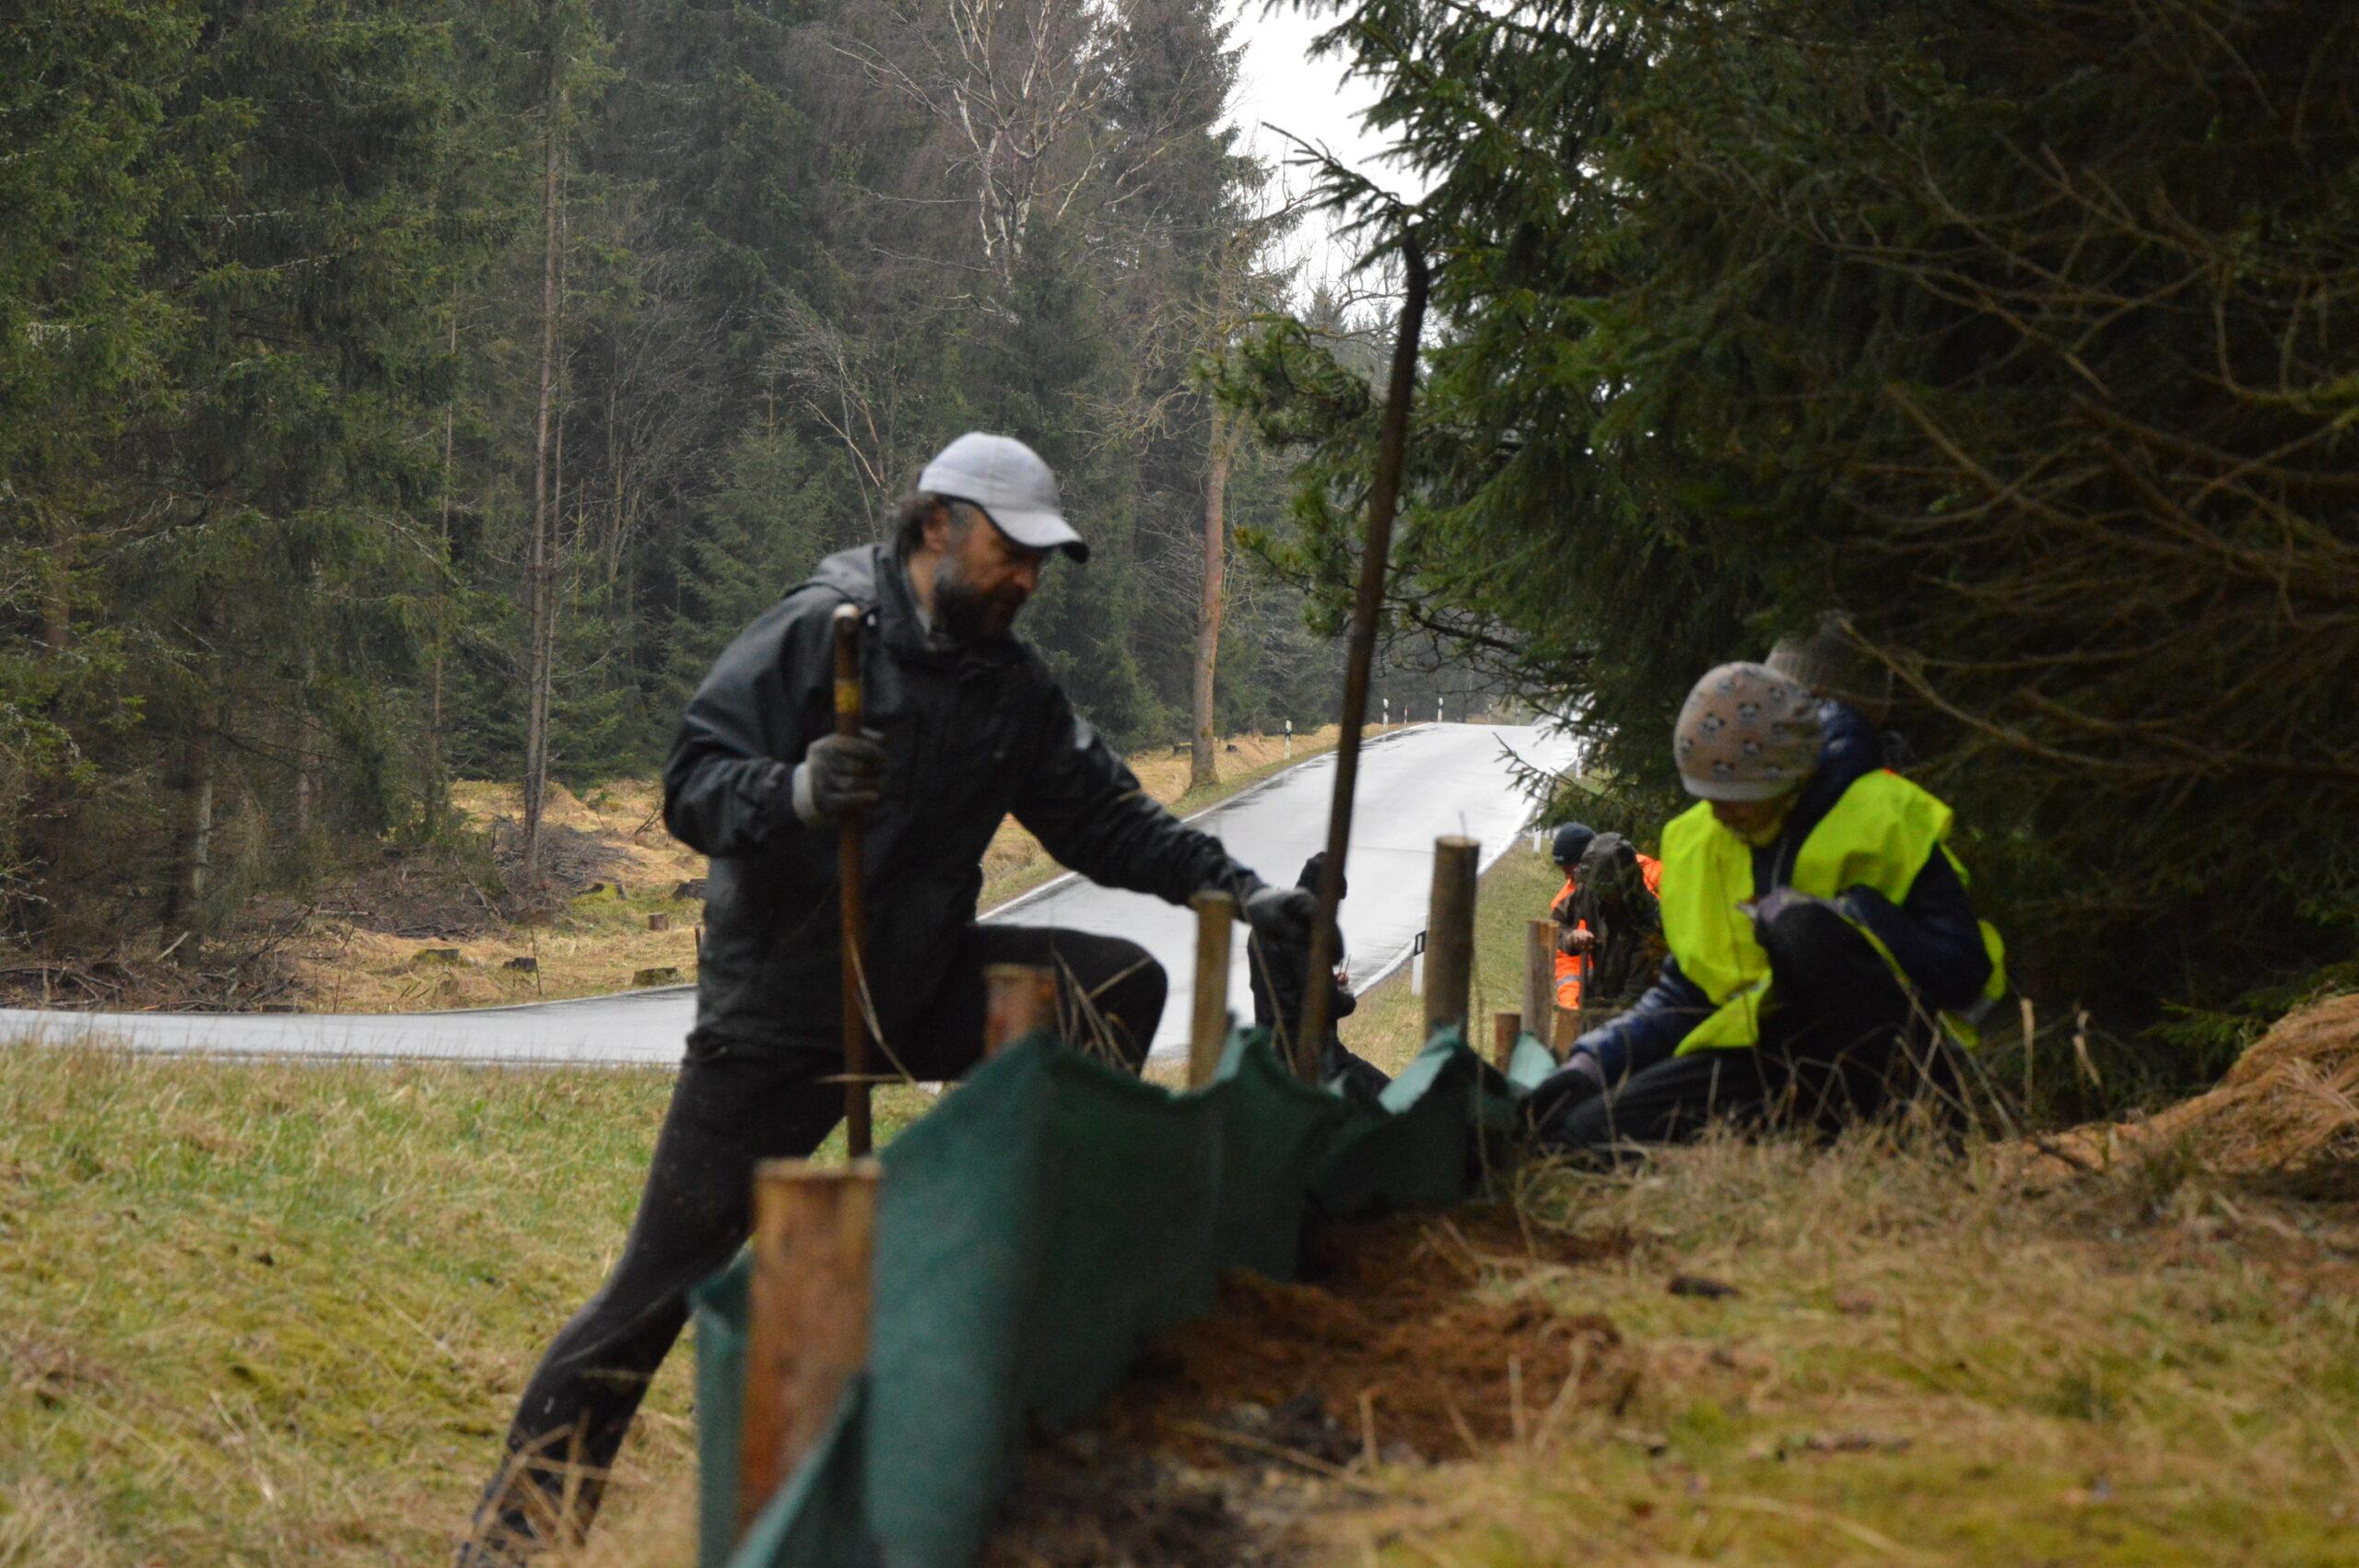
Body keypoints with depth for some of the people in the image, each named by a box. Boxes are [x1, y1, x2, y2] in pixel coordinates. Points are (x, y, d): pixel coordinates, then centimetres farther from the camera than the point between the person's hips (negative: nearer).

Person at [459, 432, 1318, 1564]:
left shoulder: (1015, 691, 9)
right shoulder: (813, 635, -12)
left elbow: (1105, 820, 12)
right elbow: (693, 785, -18)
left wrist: (1236, 889, 1)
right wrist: (796, 792, -38)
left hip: (919, 991, 6)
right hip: (775, 1013, -6)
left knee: (1120, 985, -13)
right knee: (661, 1282, -6)